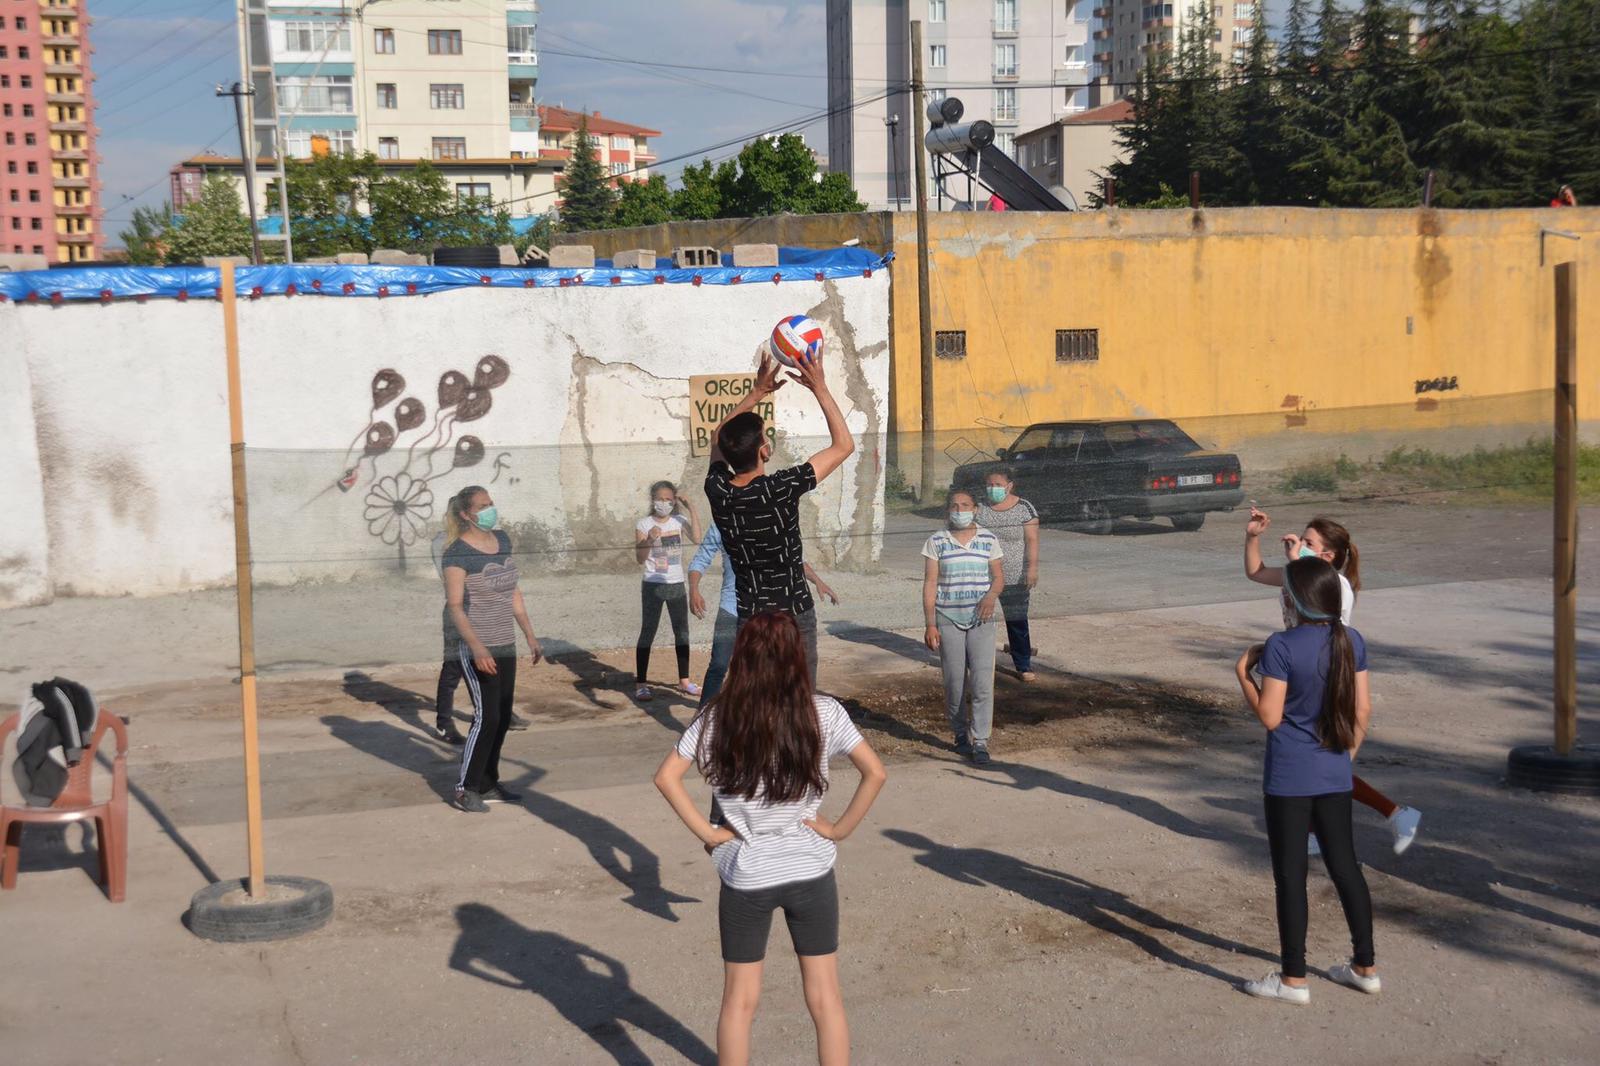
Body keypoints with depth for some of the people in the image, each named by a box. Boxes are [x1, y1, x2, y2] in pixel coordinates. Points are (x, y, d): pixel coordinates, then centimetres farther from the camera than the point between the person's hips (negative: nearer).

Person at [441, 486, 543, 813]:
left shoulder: (502, 540, 7)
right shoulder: (458, 552, -15)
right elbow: (454, 605, -20)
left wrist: (530, 636, 13)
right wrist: (477, 647, -29)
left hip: (505, 647, 8)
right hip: (477, 650, -7)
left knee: (502, 719, 10)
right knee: (486, 716, -9)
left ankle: (488, 784, 21)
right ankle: (465, 790, 1)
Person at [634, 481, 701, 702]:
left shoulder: (679, 520, 2)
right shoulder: (643, 524, -7)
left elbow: (696, 537, -16)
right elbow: (640, 559, -11)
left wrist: (691, 509, -16)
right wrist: (649, 539, -27)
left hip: (676, 584, 4)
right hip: (653, 585, -4)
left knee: (682, 632, 10)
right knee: (647, 632, -1)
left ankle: (684, 681, 20)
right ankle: (641, 684, 1)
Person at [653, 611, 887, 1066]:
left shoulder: (718, 717, -7)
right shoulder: (823, 712, -9)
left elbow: (666, 777, -10)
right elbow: (875, 773, -10)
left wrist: (707, 832, -5)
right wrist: (839, 829, -3)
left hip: (745, 876, 0)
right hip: (810, 871, 0)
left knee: (739, 999, 14)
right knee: (825, 997, 12)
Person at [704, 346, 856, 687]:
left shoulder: (717, 490, -8)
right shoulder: (780, 490, -21)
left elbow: (718, 438, 15)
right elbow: (844, 445, -12)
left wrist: (757, 392, 13)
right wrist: (819, 388, -8)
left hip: (749, 618, 5)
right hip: (793, 616, -5)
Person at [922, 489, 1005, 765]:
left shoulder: (989, 540, 5)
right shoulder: (937, 542, 1)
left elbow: (998, 576, 6)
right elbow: (930, 584, 0)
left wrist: (991, 595, -17)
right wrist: (930, 625, -5)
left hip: (981, 619, 0)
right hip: (948, 620, 0)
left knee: (983, 682, -9)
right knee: (954, 683, 4)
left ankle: (980, 742, -5)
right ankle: (961, 734, 22)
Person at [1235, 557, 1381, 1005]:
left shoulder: (1282, 646, -17)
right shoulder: (1352, 641, 0)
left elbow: (1270, 715, -15)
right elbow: (1363, 710, 5)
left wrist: (1242, 675, -2)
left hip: (1288, 779, -5)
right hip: (1335, 777, 6)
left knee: (1290, 875, 3)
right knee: (1345, 867, 16)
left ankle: (1293, 979, 10)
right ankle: (1365, 967, 25)